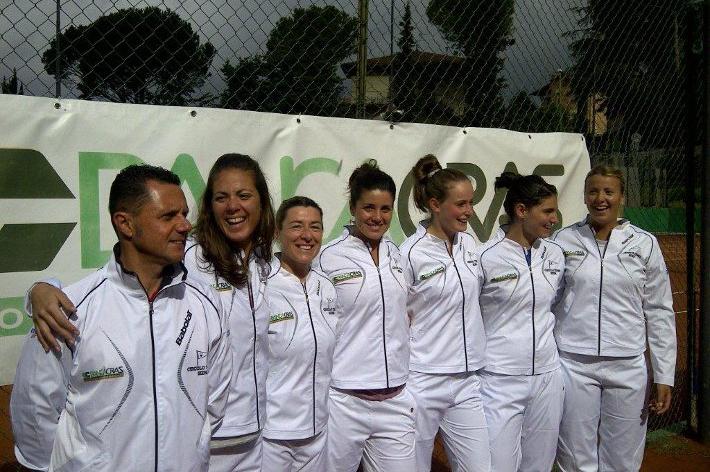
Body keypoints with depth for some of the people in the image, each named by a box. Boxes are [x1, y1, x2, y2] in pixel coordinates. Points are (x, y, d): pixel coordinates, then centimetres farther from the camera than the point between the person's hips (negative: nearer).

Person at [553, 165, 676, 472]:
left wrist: (664, 376, 2)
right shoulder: (564, 240, 2)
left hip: (627, 366, 1)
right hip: (573, 365, 0)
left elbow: (659, 312, 4)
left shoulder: (644, 243, 2)